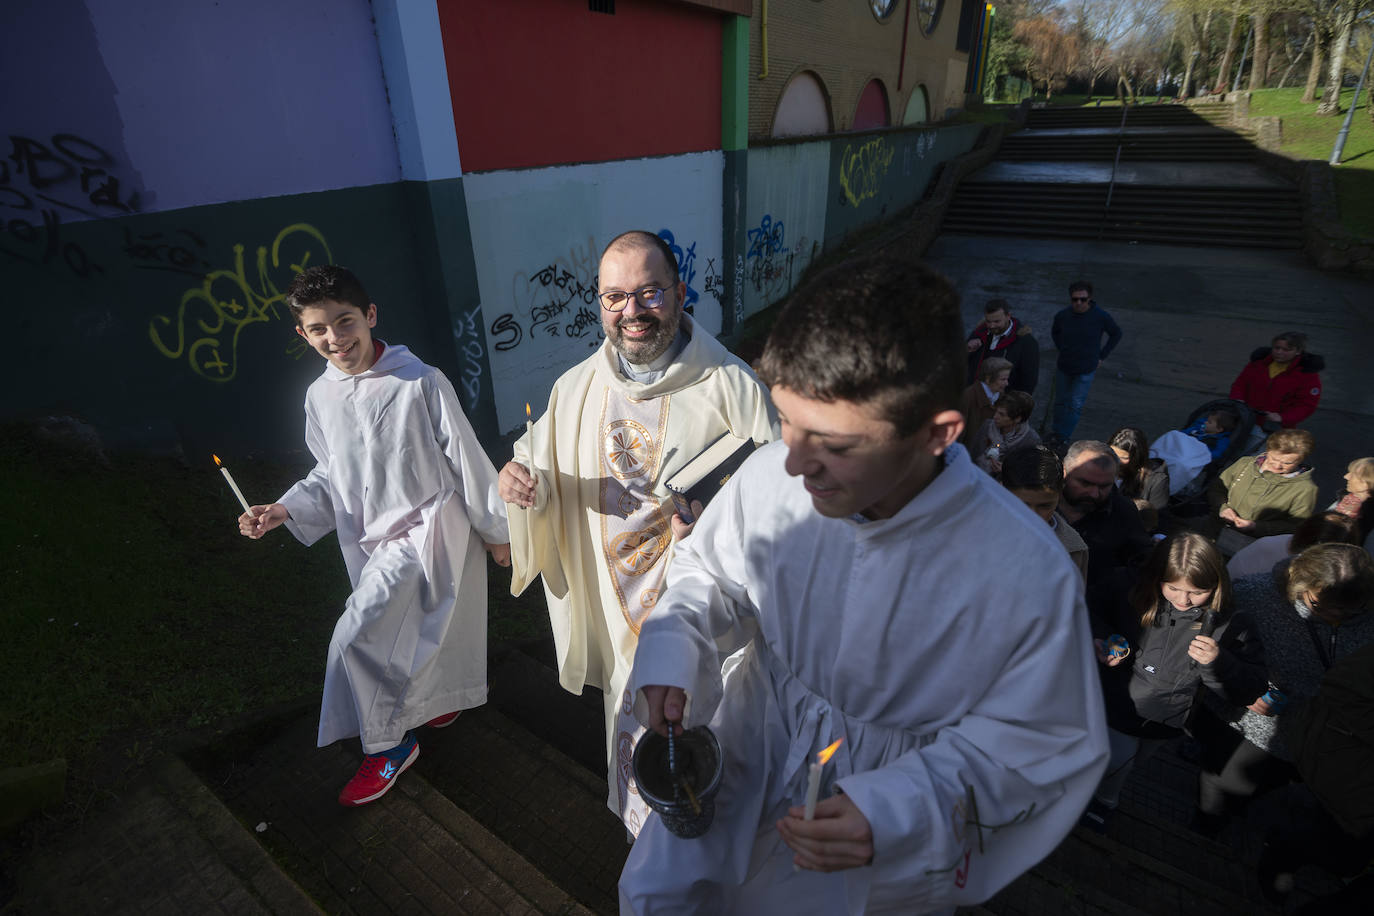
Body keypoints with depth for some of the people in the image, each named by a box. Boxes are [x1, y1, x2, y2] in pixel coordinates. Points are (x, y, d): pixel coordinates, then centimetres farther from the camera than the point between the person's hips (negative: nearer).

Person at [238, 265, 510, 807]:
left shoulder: (421, 382, -18)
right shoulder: (319, 397, 0)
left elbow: (466, 459, -12)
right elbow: (329, 476, 12)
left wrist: (495, 530, -5)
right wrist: (284, 510, -6)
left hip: (426, 529, -6)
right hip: (369, 540, 6)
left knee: (356, 637, -12)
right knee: (416, 628, 21)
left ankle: (388, 743, 11)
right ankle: (442, 700, 50)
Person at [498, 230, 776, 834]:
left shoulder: (729, 385, -13)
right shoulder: (576, 389, 0)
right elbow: (540, 470, 12)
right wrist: (519, 479, -11)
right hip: (616, 608, 4)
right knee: (630, 732, 24)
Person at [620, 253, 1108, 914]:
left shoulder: (1027, 576, -31)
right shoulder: (770, 477, -24)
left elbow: (1038, 737, -15)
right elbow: (707, 570, -3)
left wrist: (898, 810, -28)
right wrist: (670, 648, -22)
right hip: (749, 757, 3)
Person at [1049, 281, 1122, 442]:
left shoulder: (1100, 316, -16)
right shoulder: (1062, 315, -9)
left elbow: (1116, 333, 2)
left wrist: (1101, 356, -1)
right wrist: (1062, 350, 5)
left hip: (1085, 370, -2)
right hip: (1063, 368, 3)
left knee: (1075, 405, -4)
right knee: (1061, 402, 14)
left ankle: (1063, 438, 5)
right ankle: (1056, 433, 31)